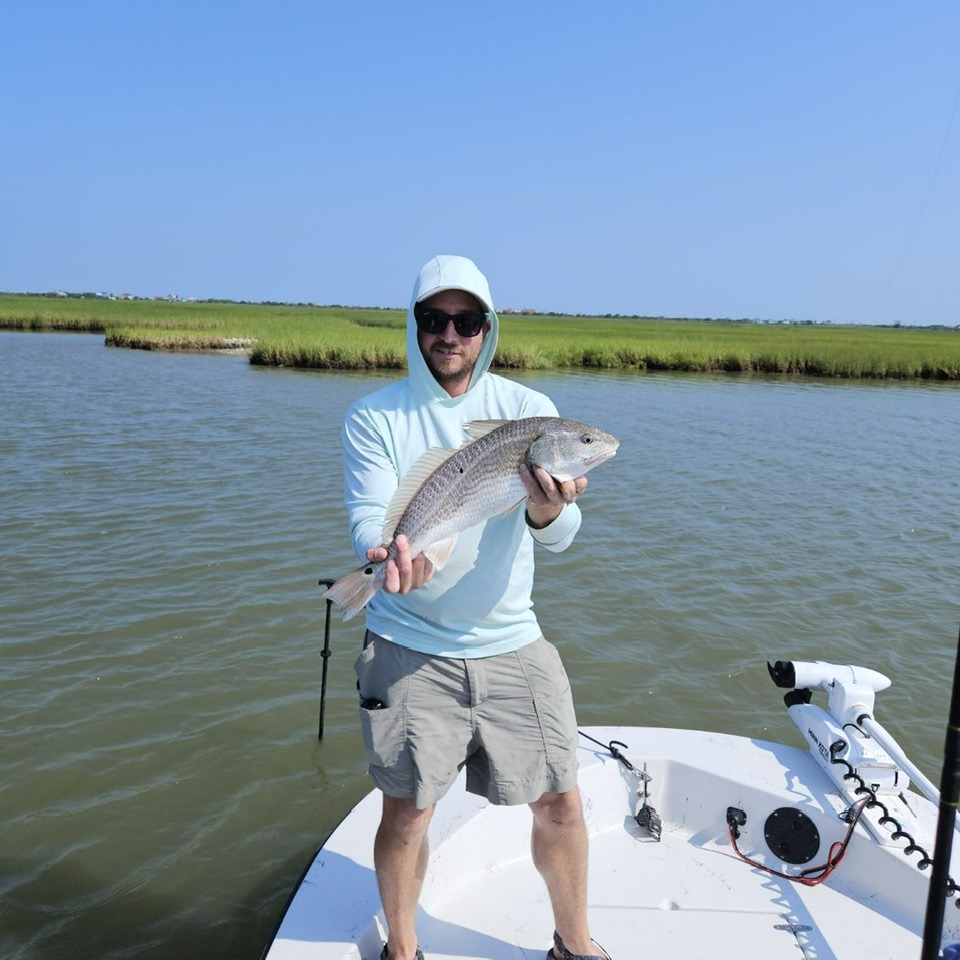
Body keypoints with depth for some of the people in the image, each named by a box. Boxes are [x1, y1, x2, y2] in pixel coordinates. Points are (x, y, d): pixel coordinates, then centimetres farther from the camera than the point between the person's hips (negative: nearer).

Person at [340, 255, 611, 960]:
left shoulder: (528, 409, -1)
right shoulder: (374, 418, -3)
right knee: (407, 813, 5)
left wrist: (547, 511, -35)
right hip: (409, 647, -1)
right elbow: (369, 517, -13)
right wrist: (389, 551, -37)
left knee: (560, 805, 7)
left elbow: (562, 536, -11)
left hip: (511, 643, 2)